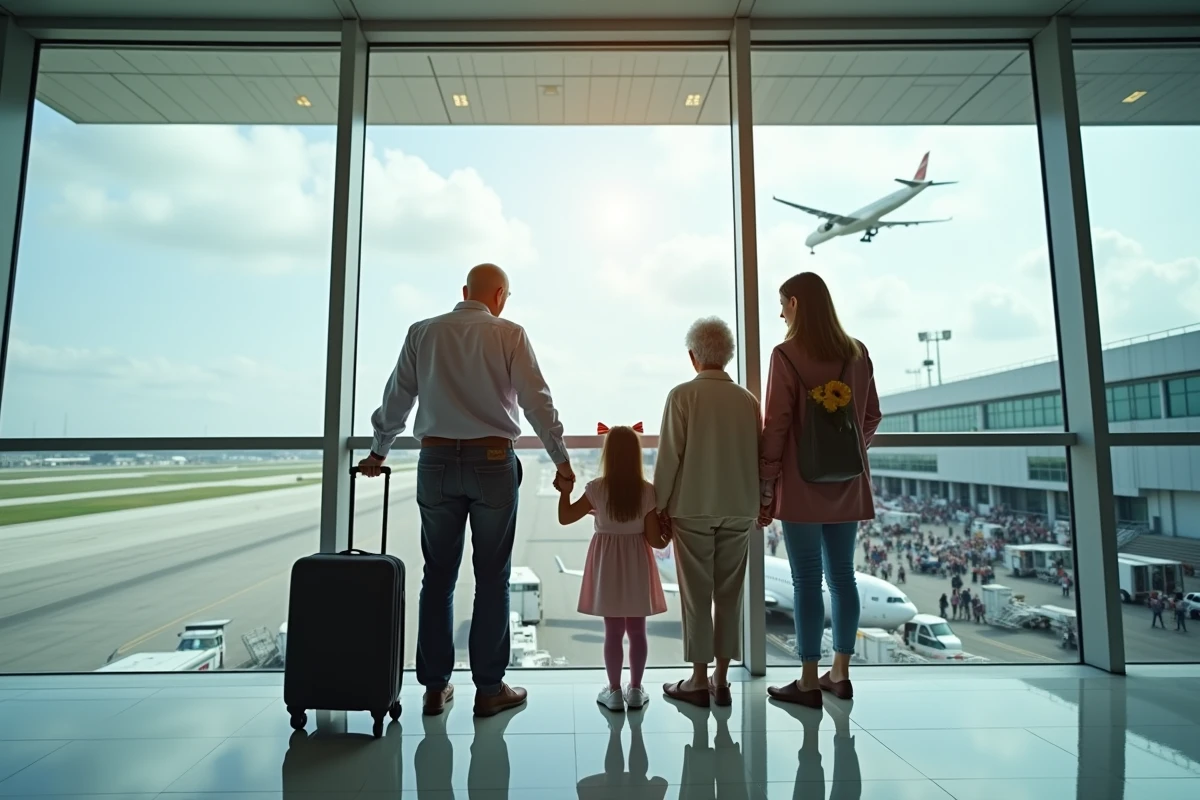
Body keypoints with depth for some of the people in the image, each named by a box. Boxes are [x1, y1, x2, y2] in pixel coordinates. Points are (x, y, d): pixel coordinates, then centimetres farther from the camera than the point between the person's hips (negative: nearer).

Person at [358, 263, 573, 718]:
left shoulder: (423, 333, 7)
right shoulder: (508, 334, -1)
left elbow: (396, 397, 12)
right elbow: (537, 401, -5)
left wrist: (379, 451, 25)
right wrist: (561, 459, 3)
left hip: (437, 462, 3)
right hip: (492, 462, -3)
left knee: (438, 576, 12)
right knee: (492, 577, 6)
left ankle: (435, 686, 21)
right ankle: (489, 688, 15)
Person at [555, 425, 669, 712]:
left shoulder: (597, 488, -11)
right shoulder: (647, 491, -10)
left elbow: (564, 518, -3)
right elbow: (654, 539, -8)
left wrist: (564, 491, 9)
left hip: (608, 562, -1)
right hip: (637, 563, 1)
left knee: (613, 631, 9)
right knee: (637, 630, 13)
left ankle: (614, 691, 18)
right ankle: (635, 689, 23)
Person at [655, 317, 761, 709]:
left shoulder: (682, 395, -9)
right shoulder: (747, 399, 1)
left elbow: (669, 454, -10)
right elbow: (759, 454, 6)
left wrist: (660, 503, -1)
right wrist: (762, 502, 17)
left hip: (692, 508, -3)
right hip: (739, 509, 4)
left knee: (696, 595, 7)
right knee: (729, 595, 12)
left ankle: (699, 681, 17)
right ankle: (721, 679, 22)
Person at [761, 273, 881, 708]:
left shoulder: (786, 354, -10)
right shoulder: (857, 353, 7)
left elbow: (776, 424, -13)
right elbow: (871, 417, 11)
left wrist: (766, 481, -7)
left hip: (802, 486, -6)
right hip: (847, 485, 6)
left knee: (806, 582, 1)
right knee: (842, 576, 13)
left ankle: (808, 682, 11)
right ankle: (840, 674, 25)